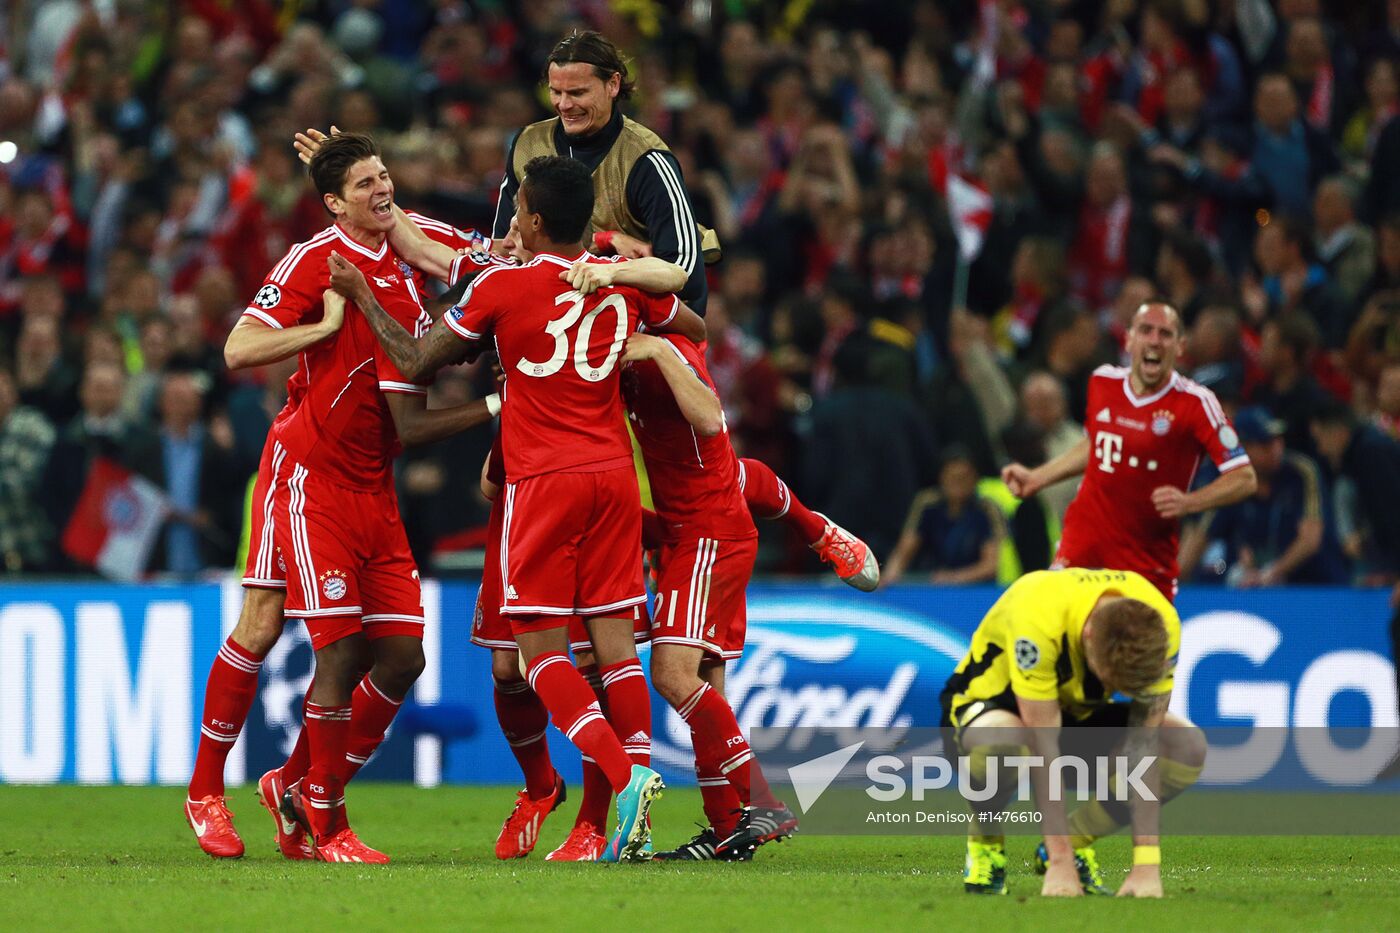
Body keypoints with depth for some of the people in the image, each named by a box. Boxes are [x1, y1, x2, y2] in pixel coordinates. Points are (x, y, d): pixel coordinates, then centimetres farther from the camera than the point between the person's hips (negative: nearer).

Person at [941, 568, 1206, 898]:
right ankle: (984, 842, -9)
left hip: (1079, 710, 4)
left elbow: (1143, 745, -22)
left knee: (1188, 748, -20)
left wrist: (1146, 863, -27)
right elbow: (1042, 746, -36)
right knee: (1004, 744, -42)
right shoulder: (1038, 619, -38)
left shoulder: (1161, 628, -26)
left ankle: (1077, 841, -1)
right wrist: (1061, 863, -36)